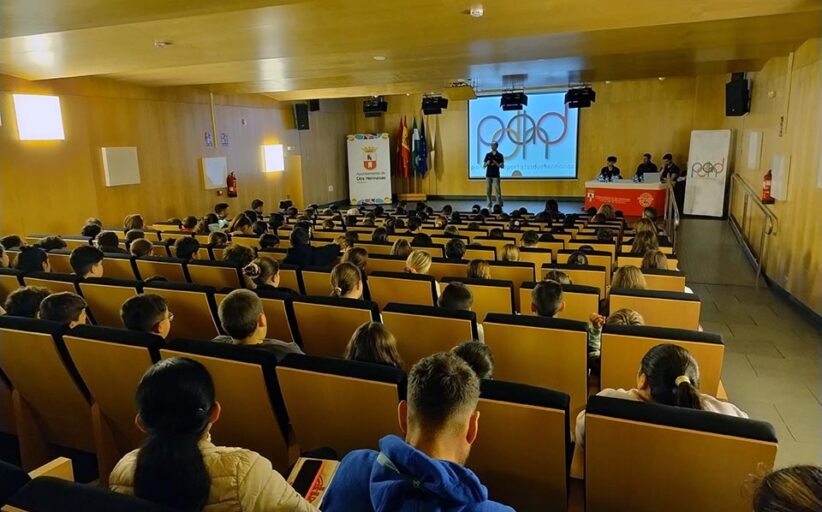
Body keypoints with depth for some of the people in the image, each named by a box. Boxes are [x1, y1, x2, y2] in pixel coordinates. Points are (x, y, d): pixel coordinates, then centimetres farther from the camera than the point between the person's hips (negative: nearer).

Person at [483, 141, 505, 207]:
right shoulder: (488, 155, 8)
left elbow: (502, 166, -3)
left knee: (497, 190, -6)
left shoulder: (500, 155, 0)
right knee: (488, 190, 2)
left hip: (496, 175, -3)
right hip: (488, 175, 3)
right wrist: (487, 163, -13)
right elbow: (484, 166, 9)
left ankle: (499, 204, -2)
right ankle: (489, 203, 9)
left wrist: (496, 163, -18)